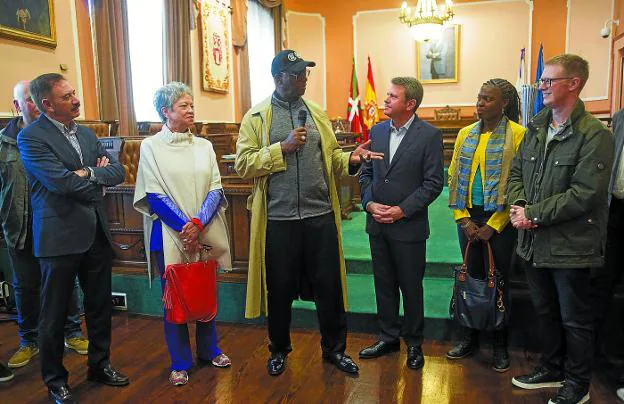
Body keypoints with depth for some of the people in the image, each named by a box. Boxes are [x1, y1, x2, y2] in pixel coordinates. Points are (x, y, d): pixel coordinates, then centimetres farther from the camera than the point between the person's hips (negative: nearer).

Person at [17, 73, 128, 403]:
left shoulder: (86, 134, 11)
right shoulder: (31, 137, -10)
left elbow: (117, 171, 5)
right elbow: (62, 182, -21)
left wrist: (89, 173, -14)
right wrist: (99, 177, -7)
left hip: (96, 233, 6)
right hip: (61, 236, -6)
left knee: (100, 305, 16)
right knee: (55, 313, 9)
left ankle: (99, 365, 35)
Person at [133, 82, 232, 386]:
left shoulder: (203, 146, 7)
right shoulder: (151, 146, -2)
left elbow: (215, 189, 1)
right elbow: (154, 195, -8)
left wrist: (198, 223, -14)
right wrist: (184, 227, -15)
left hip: (205, 233, 3)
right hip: (170, 235, -3)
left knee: (207, 292, 12)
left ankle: (208, 349, 32)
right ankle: (180, 362, 20)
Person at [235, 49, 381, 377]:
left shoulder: (317, 113, 11)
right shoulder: (256, 117, 1)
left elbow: (331, 156, 11)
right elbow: (243, 164, -7)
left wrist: (350, 159, -9)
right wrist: (283, 147, -15)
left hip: (320, 216, 3)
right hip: (278, 218, -2)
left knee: (329, 285, 10)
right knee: (280, 288, 12)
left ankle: (334, 349, 30)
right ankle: (279, 349, 35)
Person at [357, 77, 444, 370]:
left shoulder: (429, 135, -8)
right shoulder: (377, 131, 7)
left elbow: (434, 182, -10)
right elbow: (366, 172, 10)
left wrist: (402, 210, -16)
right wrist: (369, 203, -5)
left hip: (409, 226, -4)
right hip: (377, 224, 5)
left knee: (411, 286, 9)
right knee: (384, 284, 15)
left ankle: (414, 343, 28)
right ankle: (388, 337, 32)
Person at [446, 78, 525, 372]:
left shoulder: (517, 134, -6)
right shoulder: (466, 134, 8)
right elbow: (454, 177, 6)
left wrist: (493, 226, -12)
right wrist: (463, 218, -3)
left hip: (498, 220, -4)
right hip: (468, 218, 4)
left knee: (497, 281, 5)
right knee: (471, 277, 12)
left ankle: (500, 346, 23)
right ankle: (469, 339, 26)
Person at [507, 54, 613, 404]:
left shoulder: (594, 135, -15)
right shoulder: (535, 129, 7)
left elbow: (585, 194, -22)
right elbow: (516, 172, 10)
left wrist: (534, 214, -19)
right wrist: (518, 205, -9)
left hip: (570, 246, -7)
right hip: (534, 241, 7)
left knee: (574, 319, 11)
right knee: (546, 311, 22)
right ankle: (552, 369, 42)